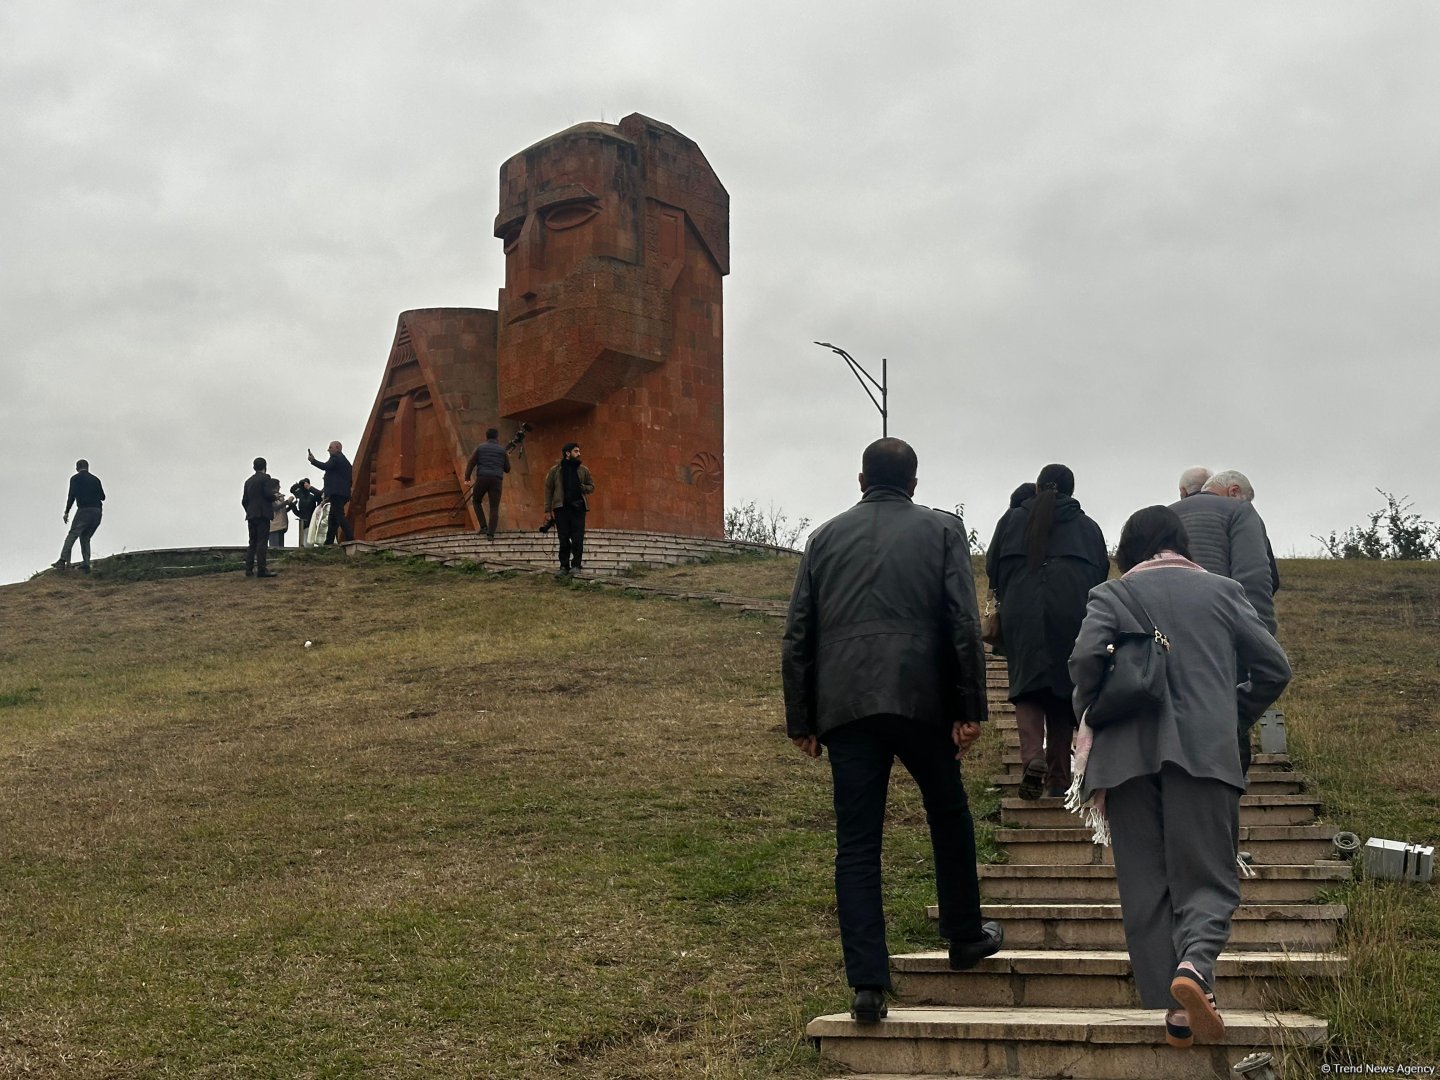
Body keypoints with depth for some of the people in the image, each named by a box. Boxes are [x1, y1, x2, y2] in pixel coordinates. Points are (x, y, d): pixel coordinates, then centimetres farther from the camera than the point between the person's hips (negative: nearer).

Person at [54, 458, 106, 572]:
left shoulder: (75, 478, 6)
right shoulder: (95, 479, 18)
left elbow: (72, 495, -5)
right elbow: (102, 497, 19)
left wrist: (66, 512, -2)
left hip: (84, 510, -5)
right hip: (97, 511, 5)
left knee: (72, 535, -7)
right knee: (85, 537, 11)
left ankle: (63, 561, -20)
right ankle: (86, 564, -1)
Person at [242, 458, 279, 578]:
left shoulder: (248, 481, 16)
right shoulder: (265, 477, -3)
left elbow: (244, 501, 13)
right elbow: (268, 494, -15)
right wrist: (274, 498, 5)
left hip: (251, 515, 6)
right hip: (263, 514, -6)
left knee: (253, 542, 10)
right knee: (261, 541, -9)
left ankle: (249, 569, 5)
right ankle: (261, 570, -13)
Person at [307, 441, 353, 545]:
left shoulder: (336, 457, -3)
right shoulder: (346, 461, 25)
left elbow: (326, 466, -18)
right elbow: (349, 480, 25)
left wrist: (313, 460, -5)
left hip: (336, 492, -10)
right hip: (344, 493, 10)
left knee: (339, 516, -15)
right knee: (333, 518, 9)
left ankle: (350, 539, -24)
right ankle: (329, 542, 7)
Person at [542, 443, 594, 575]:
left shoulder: (583, 470, 10)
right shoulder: (555, 470, 4)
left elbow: (591, 486, 18)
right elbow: (548, 489, 4)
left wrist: (584, 488, -6)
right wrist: (549, 509, -3)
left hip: (578, 508, 1)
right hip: (561, 508, -1)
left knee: (578, 539, -5)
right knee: (564, 539, 2)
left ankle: (576, 565, 0)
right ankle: (564, 566, 8)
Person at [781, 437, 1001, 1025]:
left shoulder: (826, 536, 13)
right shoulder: (942, 529, 8)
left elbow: (797, 637, 9)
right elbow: (964, 624, -3)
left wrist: (801, 721, 13)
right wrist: (969, 709, -1)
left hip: (844, 705, 1)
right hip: (921, 699, -1)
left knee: (856, 843, 3)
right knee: (949, 815, 20)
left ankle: (867, 983, 0)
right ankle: (966, 936, 33)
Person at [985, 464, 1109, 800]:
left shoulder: (1012, 520, 11)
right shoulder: (1088, 527, 12)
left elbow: (992, 569, 13)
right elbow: (1102, 574, 13)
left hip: (1022, 616, -1)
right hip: (1073, 618, 1)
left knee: (1027, 687, 2)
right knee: (1063, 690, 7)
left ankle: (1032, 756, -23)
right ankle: (1058, 778, 9)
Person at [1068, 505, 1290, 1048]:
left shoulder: (1110, 594, 9)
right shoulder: (1222, 590, 13)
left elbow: (1085, 657, -8)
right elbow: (1274, 667, 8)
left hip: (1128, 754, 0)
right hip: (1206, 753, 0)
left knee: (1146, 886, 6)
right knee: (1207, 877, 3)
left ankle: (1175, 1009, 1)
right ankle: (1195, 962, -26)